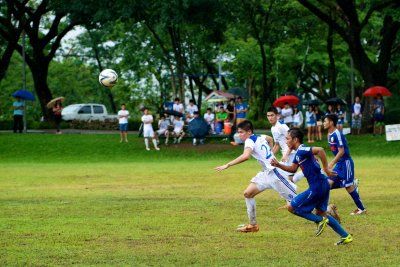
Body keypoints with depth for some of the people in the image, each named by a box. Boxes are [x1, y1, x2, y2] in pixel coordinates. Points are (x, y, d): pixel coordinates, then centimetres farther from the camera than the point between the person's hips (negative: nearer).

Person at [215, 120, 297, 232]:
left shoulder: (250, 141, -16)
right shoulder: (260, 137, 10)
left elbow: (245, 156, -37)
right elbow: (270, 139, 33)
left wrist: (227, 165, -35)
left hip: (274, 172, -10)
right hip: (266, 172, 10)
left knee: (295, 199, -6)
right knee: (248, 193, 6)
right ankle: (253, 225, 10)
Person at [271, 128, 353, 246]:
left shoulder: (302, 151, -15)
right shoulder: (299, 153, 15)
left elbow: (320, 150, -28)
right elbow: (293, 169, 23)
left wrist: (326, 168, -23)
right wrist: (278, 165, 10)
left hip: (316, 187, -10)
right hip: (322, 185, 10)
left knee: (292, 207, -4)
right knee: (320, 213, 21)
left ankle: (320, 221, -1)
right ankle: (346, 236, 22)